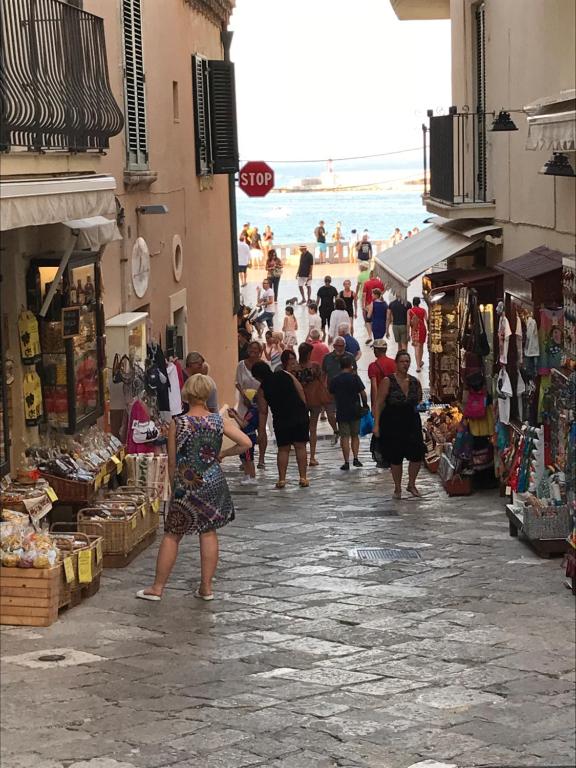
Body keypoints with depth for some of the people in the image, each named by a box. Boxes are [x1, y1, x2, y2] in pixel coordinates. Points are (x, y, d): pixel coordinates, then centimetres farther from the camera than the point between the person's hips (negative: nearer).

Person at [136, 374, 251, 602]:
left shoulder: (178, 423, -9)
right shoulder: (218, 421, -4)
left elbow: (172, 462, -3)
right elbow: (246, 442, -6)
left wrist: (174, 487, 11)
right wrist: (222, 454, 9)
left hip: (186, 485, -2)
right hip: (213, 484, 2)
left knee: (172, 536, 7)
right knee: (209, 533, 12)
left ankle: (157, 588, 13)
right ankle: (206, 588, 15)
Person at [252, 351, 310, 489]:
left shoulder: (262, 389, -1)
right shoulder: (286, 375, 5)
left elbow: (263, 412, 1)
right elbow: (301, 392, 4)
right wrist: (304, 410, 10)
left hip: (281, 420, -1)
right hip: (300, 416, 1)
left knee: (283, 449, 9)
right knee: (300, 446, 5)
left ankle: (281, 479, 5)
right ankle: (303, 478, 2)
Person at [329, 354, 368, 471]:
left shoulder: (335, 380, 0)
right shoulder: (354, 377, -7)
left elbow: (331, 393, 9)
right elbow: (362, 393, -8)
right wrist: (365, 404, 5)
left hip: (341, 412, 1)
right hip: (354, 411, -1)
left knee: (344, 437, 1)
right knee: (355, 435, 15)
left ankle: (346, 462, -3)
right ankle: (355, 458, 6)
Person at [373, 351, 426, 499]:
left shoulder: (415, 382, 5)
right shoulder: (388, 381, -8)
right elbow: (379, 403, -9)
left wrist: (420, 406, 5)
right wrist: (376, 424, -14)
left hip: (411, 423, 3)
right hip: (392, 424, -3)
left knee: (418, 454, -6)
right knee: (396, 457, 3)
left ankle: (411, 485, 17)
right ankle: (397, 488, 21)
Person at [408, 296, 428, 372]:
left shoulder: (410, 311, -6)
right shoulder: (423, 310, -3)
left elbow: (408, 323, -8)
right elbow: (427, 320, -6)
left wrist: (408, 333, -2)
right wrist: (428, 330, 2)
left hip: (414, 331, -2)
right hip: (422, 329, 2)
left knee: (416, 348, -2)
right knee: (421, 346, 21)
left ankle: (418, 366, -12)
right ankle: (420, 362, 38)